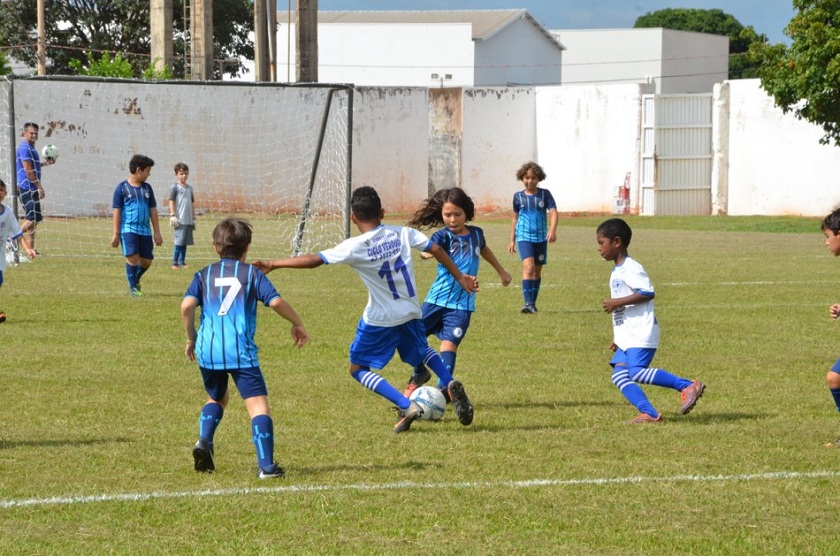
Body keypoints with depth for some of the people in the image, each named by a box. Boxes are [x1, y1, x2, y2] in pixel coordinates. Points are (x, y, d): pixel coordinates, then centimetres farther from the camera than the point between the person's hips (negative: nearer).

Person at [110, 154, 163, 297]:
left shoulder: (147, 188, 13)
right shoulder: (122, 187, -1)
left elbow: (153, 210, 15)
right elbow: (117, 211, -1)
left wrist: (157, 232, 12)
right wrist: (116, 234, -4)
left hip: (145, 230, 5)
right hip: (128, 228, -5)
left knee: (147, 260, 5)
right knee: (132, 257, -14)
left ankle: (135, 279, 33)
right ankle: (133, 288, 1)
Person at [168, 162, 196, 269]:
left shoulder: (189, 188, 15)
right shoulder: (175, 187, -3)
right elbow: (171, 201, -6)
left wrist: (193, 218, 19)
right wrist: (172, 215, -13)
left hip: (189, 220, 6)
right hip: (180, 220, -6)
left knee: (185, 242, 9)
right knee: (179, 242, -7)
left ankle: (182, 262, 16)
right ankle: (175, 263, -2)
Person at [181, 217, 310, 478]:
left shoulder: (204, 275, 13)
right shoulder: (252, 273, 7)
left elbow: (187, 306, -2)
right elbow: (276, 302, -5)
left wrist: (191, 338, 11)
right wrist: (297, 324, 10)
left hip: (207, 349, 4)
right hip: (240, 350, -4)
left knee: (217, 397, 29)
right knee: (258, 404, -6)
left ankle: (204, 441, 6)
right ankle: (266, 465, -19)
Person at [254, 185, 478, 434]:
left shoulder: (354, 247, -15)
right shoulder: (402, 234, -3)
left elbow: (314, 260, -17)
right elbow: (436, 249, 1)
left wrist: (273, 264, -11)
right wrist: (460, 277, 14)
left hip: (380, 319, -5)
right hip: (411, 313, 5)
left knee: (358, 368, 9)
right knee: (422, 351, 33)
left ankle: (406, 406, -8)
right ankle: (451, 384, 6)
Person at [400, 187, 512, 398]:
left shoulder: (476, 234, 4)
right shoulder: (443, 236, -7)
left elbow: (484, 250, 29)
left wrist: (501, 271, 43)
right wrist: (427, 252, -57)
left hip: (461, 303, 0)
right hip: (437, 299, 0)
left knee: (449, 342, -12)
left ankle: (443, 388, -13)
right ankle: (419, 374, 27)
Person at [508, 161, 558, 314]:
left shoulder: (544, 194, 1)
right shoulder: (518, 197, 4)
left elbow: (553, 212, -8)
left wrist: (552, 230, -26)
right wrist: (512, 240, 15)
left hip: (541, 237, 2)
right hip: (524, 237, -2)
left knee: (537, 271, 10)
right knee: (529, 267, -19)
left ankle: (533, 303, 22)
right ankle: (528, 303, -24)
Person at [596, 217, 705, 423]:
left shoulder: (631, 268, -10)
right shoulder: (617, 271, 21)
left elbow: (648, 292, -23)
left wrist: (617, 302, -20)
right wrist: (618, 337, 29)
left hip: (640, 334, -10)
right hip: (627, 336, 10)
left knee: (637, 372, -22)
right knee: (619, 375, -4)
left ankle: (687, 386, -17)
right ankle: (649, 414, -10)